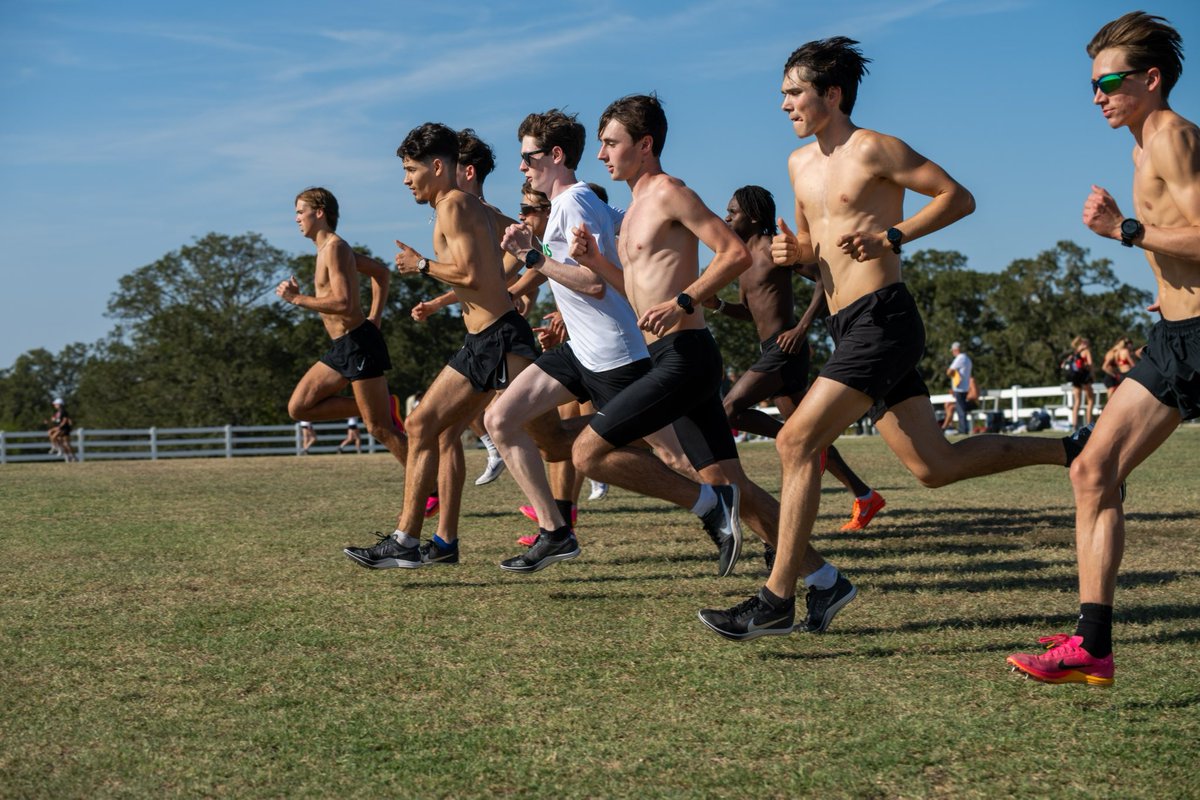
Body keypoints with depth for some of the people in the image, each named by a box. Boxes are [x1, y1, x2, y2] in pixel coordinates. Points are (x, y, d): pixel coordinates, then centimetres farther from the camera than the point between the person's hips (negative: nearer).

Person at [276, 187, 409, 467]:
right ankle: (383, 407, 9)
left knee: (379, 428, -8)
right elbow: (381, 272, 27)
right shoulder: (330, 248, 17)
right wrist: (375, 317, 21)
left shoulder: (334, 247, -13)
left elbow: (344, 304, -24)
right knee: (298, 408, 8)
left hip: (359, 344, -10)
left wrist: (297, 299, -16)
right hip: (341, 348, 10)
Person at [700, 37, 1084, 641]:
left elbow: (958, 197, -6)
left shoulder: (873, 149, -6)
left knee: (796, 441, -16)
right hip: (850, 327, 9)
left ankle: (777, 601, -13)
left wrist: (891, 237, -17)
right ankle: (1071, 452, 24)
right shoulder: (800, 164, 18)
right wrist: (793, 251, 6)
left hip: (882, 319, -9)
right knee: (934, 465, 9)